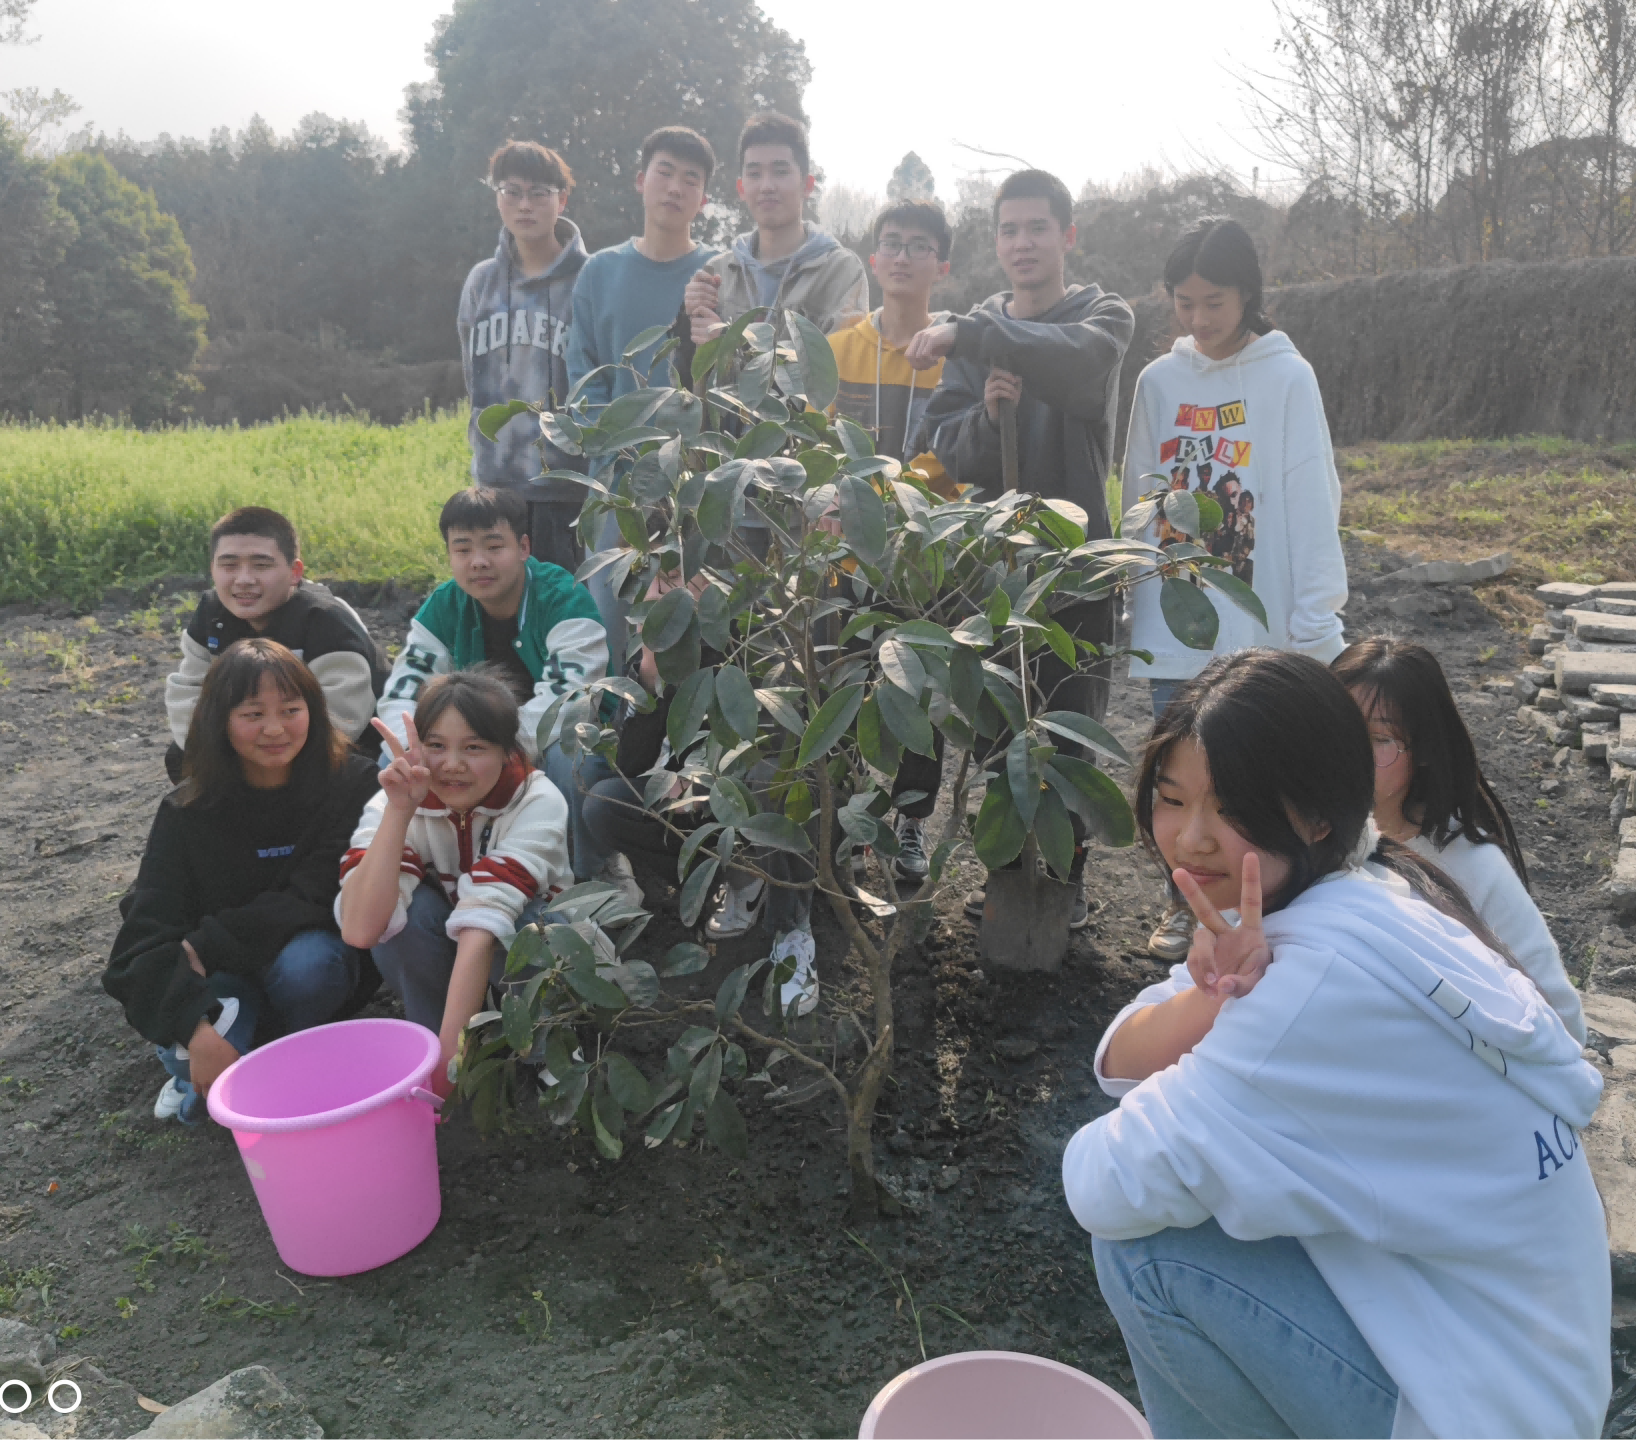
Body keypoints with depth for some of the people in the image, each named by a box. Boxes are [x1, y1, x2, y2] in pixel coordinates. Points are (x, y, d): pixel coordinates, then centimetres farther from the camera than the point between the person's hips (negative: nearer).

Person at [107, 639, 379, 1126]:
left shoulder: (354, 784, -15)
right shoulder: (187, 811, -10)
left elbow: (320, 899, -20)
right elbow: (148, 932, -20)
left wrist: (205, 946, -24)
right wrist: (197, 1028, -37)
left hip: (322, 952, 0)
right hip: (227, 980, 1)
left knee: (305, 963, -36)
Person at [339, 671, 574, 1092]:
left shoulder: (538, 802, -26)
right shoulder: (394, 804, -20)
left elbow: (482, 926, -39)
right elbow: (360, 929, -36)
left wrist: (448, 1063, -44)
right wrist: (399, 810, -41)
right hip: (437, 969, 2)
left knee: (535, 926, -35)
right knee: (414, 908, -30)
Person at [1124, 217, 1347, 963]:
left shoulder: (1286, 377, -4)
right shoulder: (1158, 380, 6)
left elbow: (1313, 501, -6)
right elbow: (1139, 497, 9)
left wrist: (1316, 620, -9)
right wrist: (1132, 598, 7)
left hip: (1258, 618, -3)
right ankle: (1188, 902, 24)